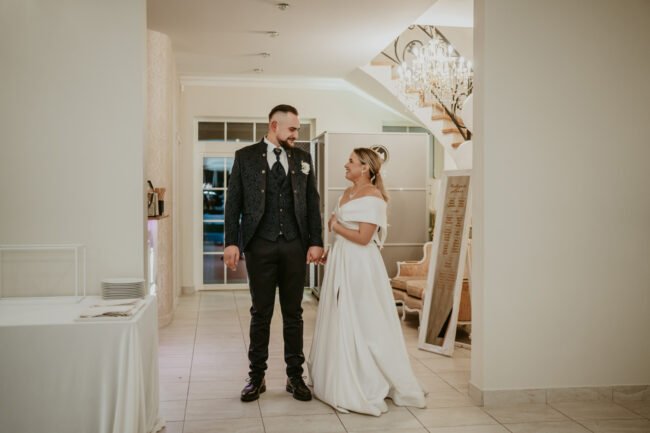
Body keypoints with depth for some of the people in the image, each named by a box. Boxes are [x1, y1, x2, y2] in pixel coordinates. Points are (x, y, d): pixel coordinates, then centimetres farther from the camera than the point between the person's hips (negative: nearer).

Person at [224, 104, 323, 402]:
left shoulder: (302, 158, 9)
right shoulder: (245, 156, 3)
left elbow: (312, 202, 8)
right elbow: (233, 202, 0)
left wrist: (316, 241, 0)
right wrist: (231, 242, -7)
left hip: (295, 245, 2)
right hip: (260, 245, -2)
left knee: (293, 313, 8)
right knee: (261, 313, 7)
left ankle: (295, 376, 18)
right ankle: (256, 376, 18)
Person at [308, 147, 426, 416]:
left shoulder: (373, 196, -14)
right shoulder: (348, 193, 13)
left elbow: (363, 237, -20)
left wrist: (335, 226, -9)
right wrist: (331, 253, 12)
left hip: (360, 266, -9)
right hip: (341, 263, 9)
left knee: (361, 324, -2)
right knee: (340, 322, 13)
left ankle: (368, 386, 9)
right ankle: (344, 381, 24)